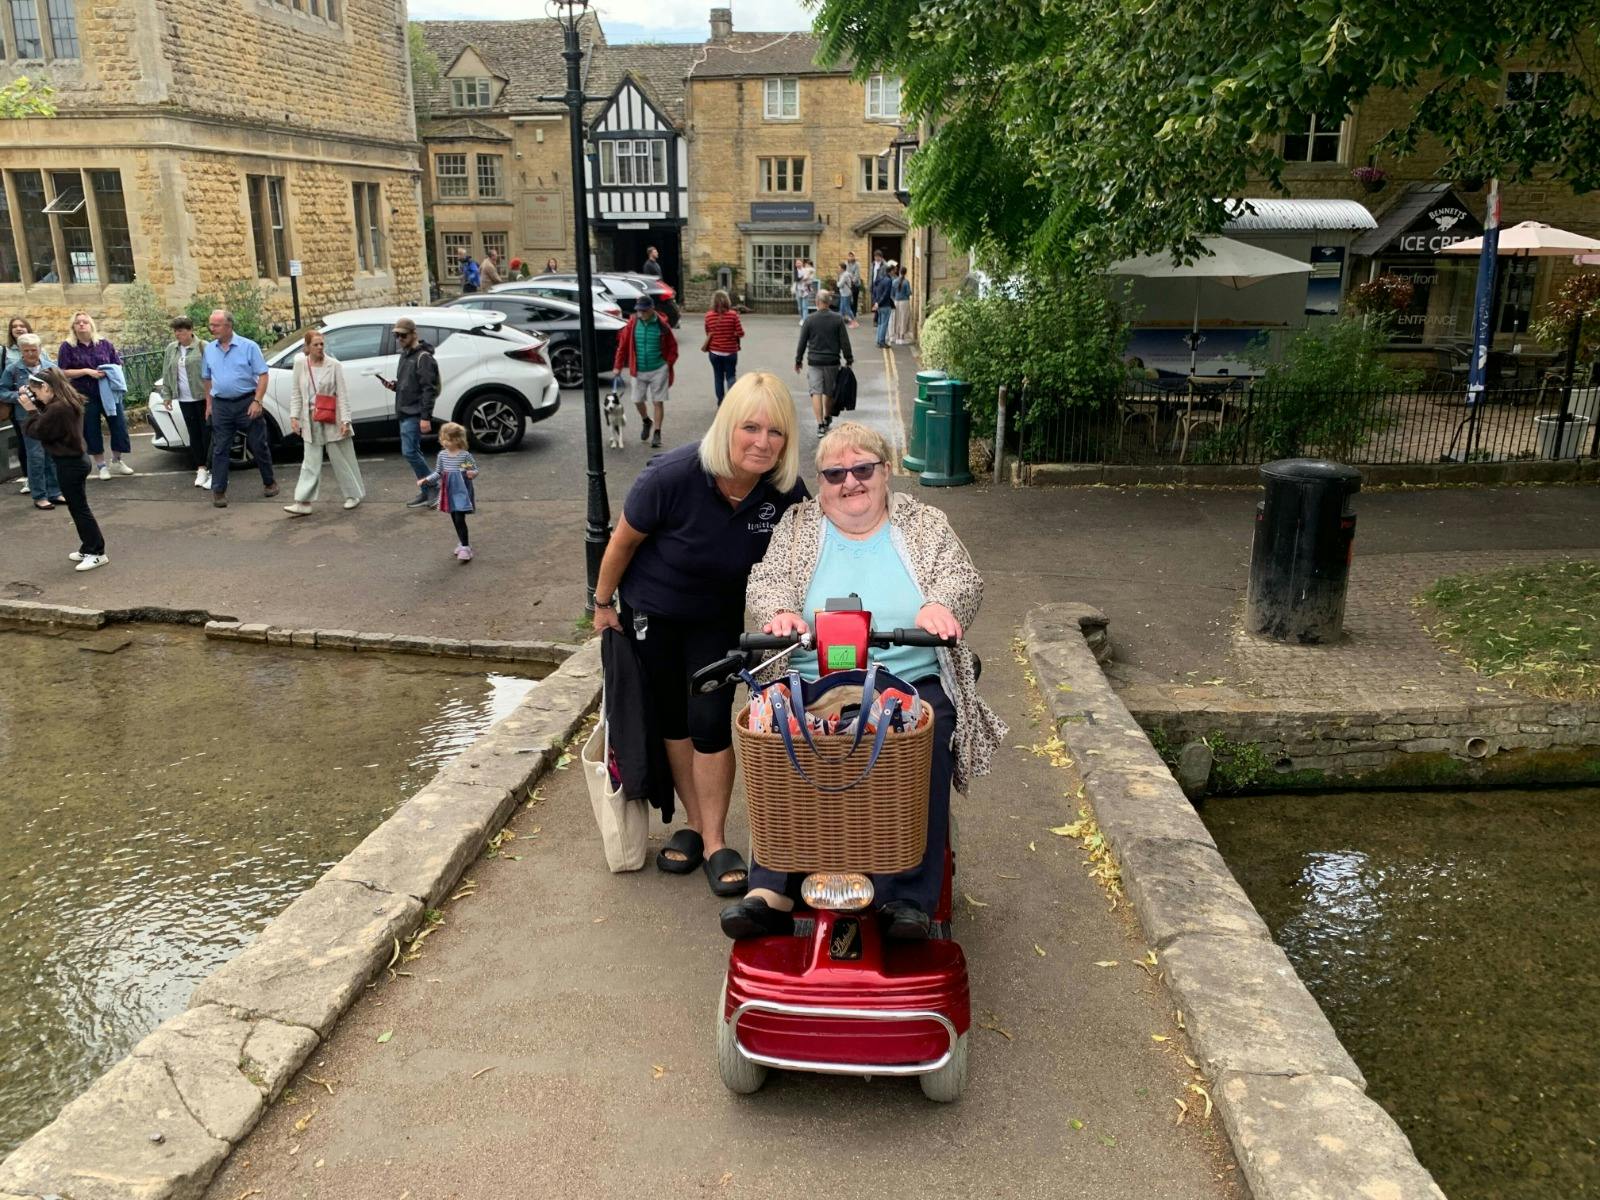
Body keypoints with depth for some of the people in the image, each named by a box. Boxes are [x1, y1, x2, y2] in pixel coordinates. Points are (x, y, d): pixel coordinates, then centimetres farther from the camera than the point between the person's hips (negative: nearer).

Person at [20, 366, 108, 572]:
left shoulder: (58, 408, -24)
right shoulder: (69, 401, 6)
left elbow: (39, 431, -14)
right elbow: (47, 415, 19)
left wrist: (32, 410, -4)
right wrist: (35, 403, 6)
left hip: (69, 463, -10)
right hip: (77, 460, 10)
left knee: (79, 508, -3)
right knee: (79, 507, 16)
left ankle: (97, 552, 1)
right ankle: (88, 548, 24)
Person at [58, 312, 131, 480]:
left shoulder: (104, 344, 6)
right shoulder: (68, 347, -1)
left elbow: (118, 365, 11)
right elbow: (63, 372, -6)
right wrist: (86, 371, -17)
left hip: (109, 392, 2)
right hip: (84, 395, -2)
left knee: (119, 425, 1)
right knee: (91, 430, 3)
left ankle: (117, 462, 19)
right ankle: (101, 465, 15)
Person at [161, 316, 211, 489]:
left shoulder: (203, 347, -6)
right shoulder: (171, 349, 11)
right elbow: (166, 374, 16)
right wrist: (167, 395, 11)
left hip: (203, 397, -5)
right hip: (185, 399, 5)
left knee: (207, 432, -4)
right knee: (194, 434, 8)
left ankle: (212, 469, 0)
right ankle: (201, 468, 14)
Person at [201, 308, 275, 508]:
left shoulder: (248, 346, -5)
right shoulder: (208, 350, 8)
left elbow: (263, 375, -7)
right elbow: (207, 379, 16)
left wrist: (257, 401, -15)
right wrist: (209, 404, 12)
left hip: (247, 403, -3)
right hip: (221, 405, 3)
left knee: (259, 446, 5)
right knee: (219, 450, 2)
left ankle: (269, 483, 22)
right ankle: (218, 491, 6)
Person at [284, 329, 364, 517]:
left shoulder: (334, 365, -9)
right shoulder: (300, 363, -1)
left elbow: (343, 394, -8)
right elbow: (295, 392, 5)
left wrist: (345, 420, -13)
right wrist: (294, 416, 0)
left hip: (333, 420, -2)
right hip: (311, 421, 3)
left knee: (341, 459, 8)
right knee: (310, 462, 3)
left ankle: (353, 494, 24)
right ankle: (304, 503, 2)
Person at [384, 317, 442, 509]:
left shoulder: (423, 357, -12)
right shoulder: (405, 355, 17)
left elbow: (428, 389, -18)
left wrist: (426, 417, -23)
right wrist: (394, 385, 4)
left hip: (415, 414, -9)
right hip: (405, 413, 9)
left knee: (409, 452, -13)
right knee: (413, 452, 10)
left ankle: (432, 488, -4)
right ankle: (426, 492, 15)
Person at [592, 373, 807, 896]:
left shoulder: (786, 492, -24)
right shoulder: (672, 477, -32)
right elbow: (624, 540, -15)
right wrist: (604, 602, -4)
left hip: (720, 617, 1)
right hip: (651, 611, 0)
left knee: (710, 721, -6)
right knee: (672, 717, 10)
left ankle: (715, 842, 9)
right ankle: (695, 823, 28)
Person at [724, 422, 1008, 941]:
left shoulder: (925, 524, 14)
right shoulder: (796, 525, 16)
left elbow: (964, 579, 1)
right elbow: (763, 582, 4)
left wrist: (939, 605, -23)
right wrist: (781, 611, -20)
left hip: (912, 681, 0)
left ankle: (907, 898, -26)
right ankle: (772, 891, -28)